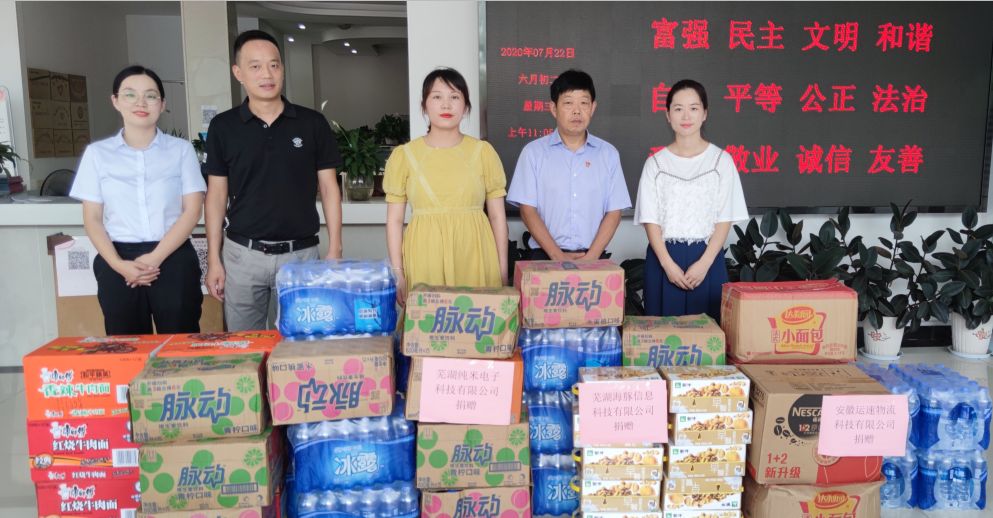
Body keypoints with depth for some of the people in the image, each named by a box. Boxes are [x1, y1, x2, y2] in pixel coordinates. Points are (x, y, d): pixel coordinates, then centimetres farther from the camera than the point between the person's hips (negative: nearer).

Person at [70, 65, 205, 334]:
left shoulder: (181, 150, 6)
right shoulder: (97, 153, 8)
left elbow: (192, 211, -1)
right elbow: (92, 219, 6)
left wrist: (155, 258, -12)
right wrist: (119, 265, -10)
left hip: (174, 259, -1)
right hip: (118, 265, 1)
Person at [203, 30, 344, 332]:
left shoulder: (312, 124, 1)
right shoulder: (223, 127, 3)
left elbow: (328, 188, 3)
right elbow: (217, 194, 6)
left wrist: (335, 250, -3)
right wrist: (213, 259, 1)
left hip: (301, 253, 0)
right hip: (242, 254, 1)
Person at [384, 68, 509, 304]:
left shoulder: (483, 152, 7)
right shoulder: (403, 155, 6)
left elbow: (497, 216, 7)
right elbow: (394, 220, 5)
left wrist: (503, 272, 2)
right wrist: (398, 274, -3)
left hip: (474, 258, 0)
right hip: (423, 261, 0)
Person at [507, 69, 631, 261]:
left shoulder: (608, 154, 6)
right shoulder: (533, 152, 1)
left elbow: (614, 212, 2)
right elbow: (528, 210, -4)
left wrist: (591, 256, -10)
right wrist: (558, 256, -12)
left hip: (593, 257, 1)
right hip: (546, 256, -1)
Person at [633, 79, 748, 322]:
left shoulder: (721, 160, 4)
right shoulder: (656, 163, 6)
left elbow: (725, 219, 0)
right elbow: (650, 219, 0)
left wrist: (704, 263, -12)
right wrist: (667, 263, -12)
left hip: (707, 259, 0)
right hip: (664, 259, 1)